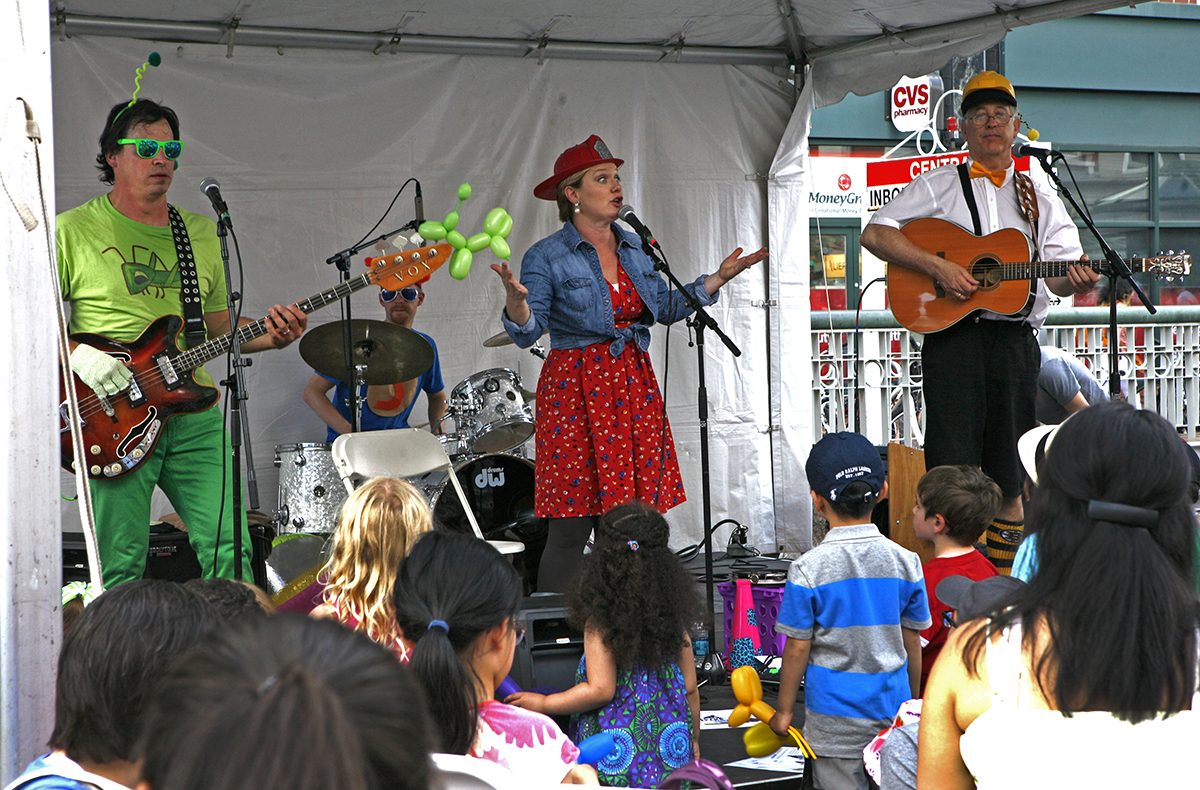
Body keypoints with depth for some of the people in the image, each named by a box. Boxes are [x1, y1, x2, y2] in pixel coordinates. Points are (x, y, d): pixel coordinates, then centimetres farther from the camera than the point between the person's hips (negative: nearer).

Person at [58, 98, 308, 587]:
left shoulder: (202, 234, 17)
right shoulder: (75, 230, 2)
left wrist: (271, 335, 2)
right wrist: (77, 354, -17)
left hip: (193, 414, 4)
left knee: (230, 552, -2)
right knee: (121, 569, -4)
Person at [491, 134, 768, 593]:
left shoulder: (634, 248, 11)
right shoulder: (547, 258, -6)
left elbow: (665, 309, 17)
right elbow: (527, 334, -11)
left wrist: (718, 279, 12)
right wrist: (515, 301, -31)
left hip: (634, 386, 6)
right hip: (576, 390, -5)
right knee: (572, 525, -6)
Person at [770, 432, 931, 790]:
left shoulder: (808, 570, -13)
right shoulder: (904, 562, -3)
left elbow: (798, 647, -8)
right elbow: (911, 641, 4)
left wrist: (784, 710, 5)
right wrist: (913, 701, 19)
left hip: (835, 717, -3)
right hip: (892, 707, 3)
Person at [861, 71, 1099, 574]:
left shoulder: (1040, 198, 16)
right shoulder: (939, 187, 8)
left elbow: (1059, 270, 10)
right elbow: (875, 233, -1)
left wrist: (1075, 282, -15)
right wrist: (938, 267, -13)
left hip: (1016, 339, 3)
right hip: (952, 336, -3)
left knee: (1009, 480, 4)